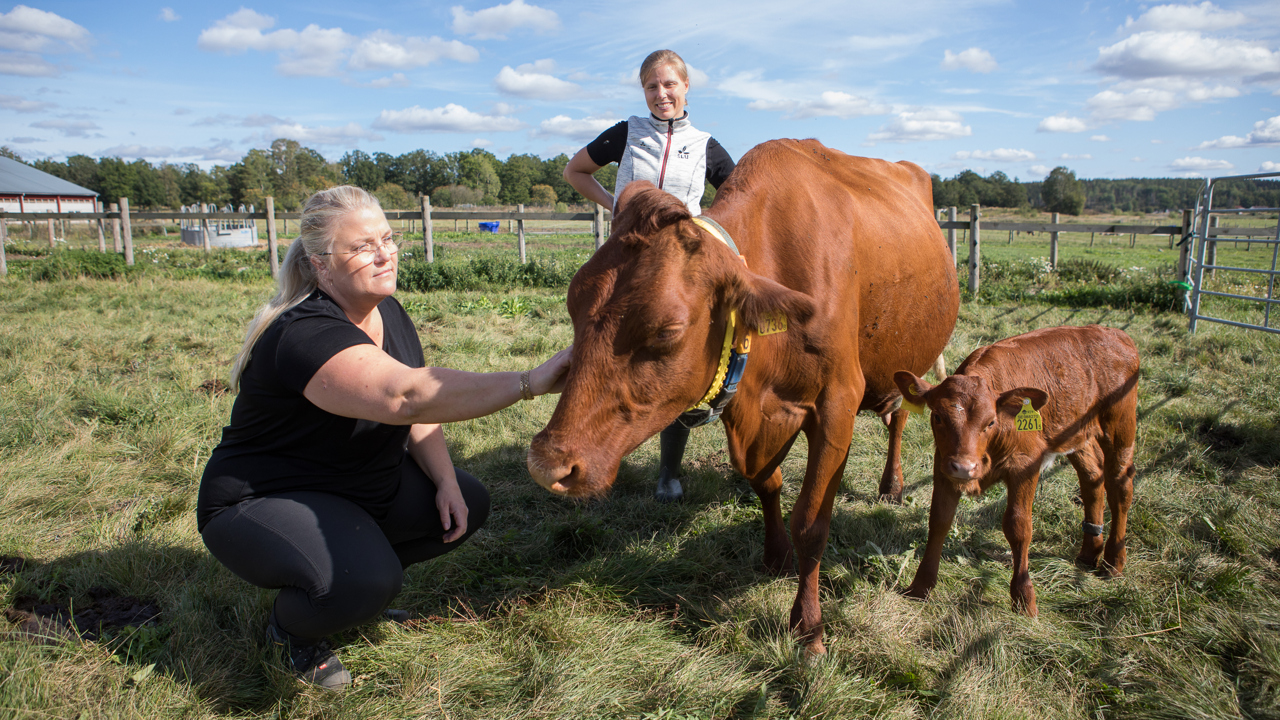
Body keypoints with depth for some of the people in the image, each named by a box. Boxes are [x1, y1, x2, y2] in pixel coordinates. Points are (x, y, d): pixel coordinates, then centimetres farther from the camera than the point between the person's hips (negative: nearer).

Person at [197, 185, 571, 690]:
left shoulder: (388, 313, -1)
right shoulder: (305, 334, -30)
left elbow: (418, 414, 7)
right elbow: (407, 395, -47)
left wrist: (446, 482, -8)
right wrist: (529, 382, -50)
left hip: (362, 486, 9)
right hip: (262, 503, -8)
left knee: (468, 505, 1)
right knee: (366, 580, -33)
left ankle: (361, 583, 16)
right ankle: (290, 629, 2)